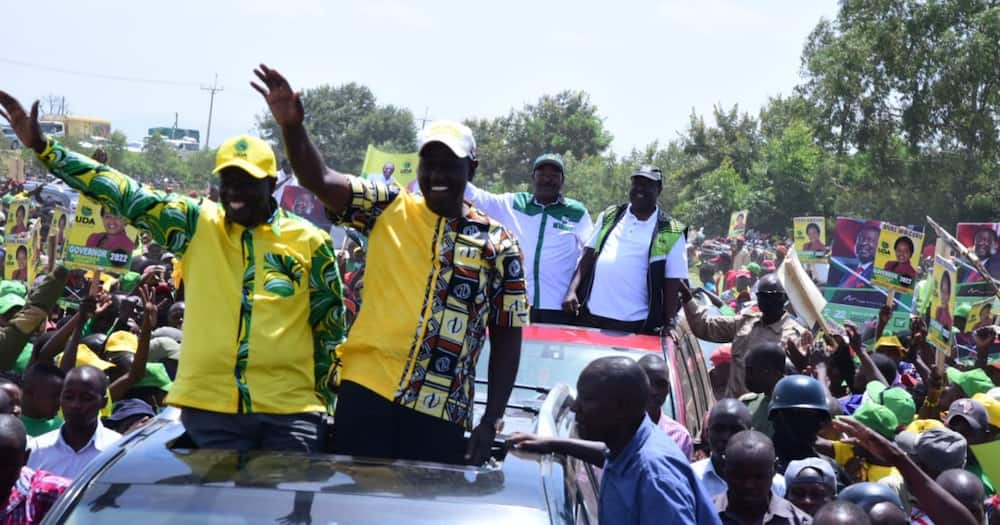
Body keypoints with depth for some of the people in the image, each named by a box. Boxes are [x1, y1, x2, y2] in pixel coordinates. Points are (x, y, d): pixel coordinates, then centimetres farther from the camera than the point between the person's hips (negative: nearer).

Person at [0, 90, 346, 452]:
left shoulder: (309, 241, 3)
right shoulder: (197, 223, 5)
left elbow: (330, 327, 8)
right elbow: (125, 195, 0)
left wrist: (324, 399, 7)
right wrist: (41, 146, -6)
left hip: (290, 409, -1)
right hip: (211, 407, 1)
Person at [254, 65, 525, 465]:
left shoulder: (497, 244, 4)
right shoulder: (387, 210, 5)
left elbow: (507, 337, 6)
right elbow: (319, 180, -8)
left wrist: (491, 422, 0)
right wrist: (291, 126, -27)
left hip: (441, 410, 0)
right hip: (367, 389, 0)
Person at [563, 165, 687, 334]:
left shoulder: (671, 233, 1)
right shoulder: (609, 217, 12)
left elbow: (673, 285, -1)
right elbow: (588, 258, 12)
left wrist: (669, 324, -9)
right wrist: (572, 290, -2)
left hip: (636, 326, -3)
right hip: (591, 316, 3)